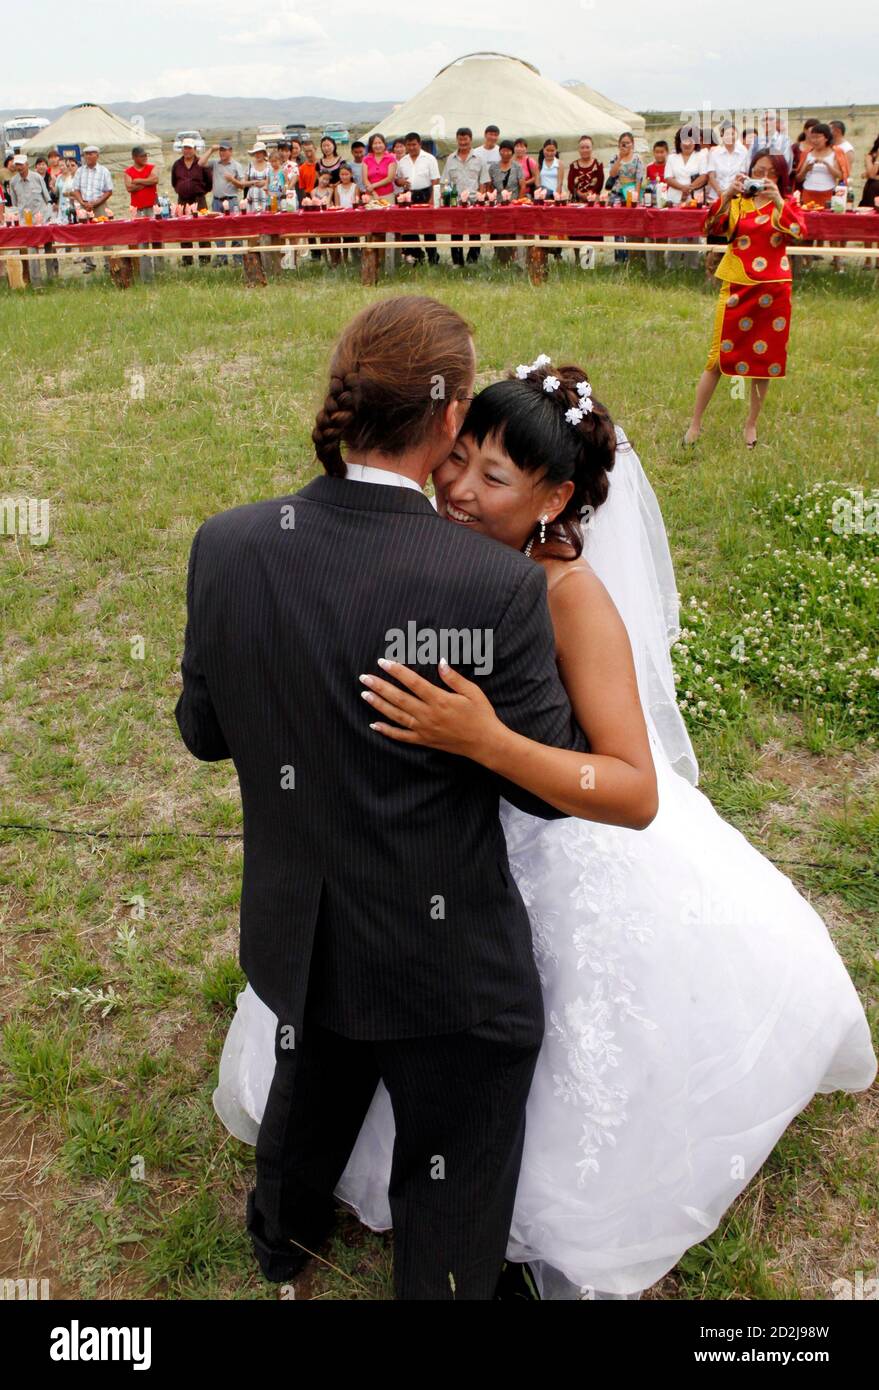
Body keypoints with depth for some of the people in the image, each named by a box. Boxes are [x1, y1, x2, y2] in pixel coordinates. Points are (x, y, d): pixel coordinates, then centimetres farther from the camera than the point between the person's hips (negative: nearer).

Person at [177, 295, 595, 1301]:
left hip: (297, 938, 6)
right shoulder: (495, 587, -28)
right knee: (452, 1191, 22)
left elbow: (203, 730, -2)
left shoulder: (226, 547, -15)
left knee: (309, 1095, 35)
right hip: (447, 960, -5)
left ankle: (283, 1235, 64)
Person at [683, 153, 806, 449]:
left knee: (764, 356, 7)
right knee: (719, 355, -2)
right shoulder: (737, 202, 7)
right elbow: (711, 226, -11)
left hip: (773, 290, 1)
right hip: (737, 288, -1)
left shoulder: (786, 204, 7)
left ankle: (751, 424, 20)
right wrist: (727, 194, -25)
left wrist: (777, 201, -22)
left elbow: (798, 233, -13)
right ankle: (695, 423, 4)